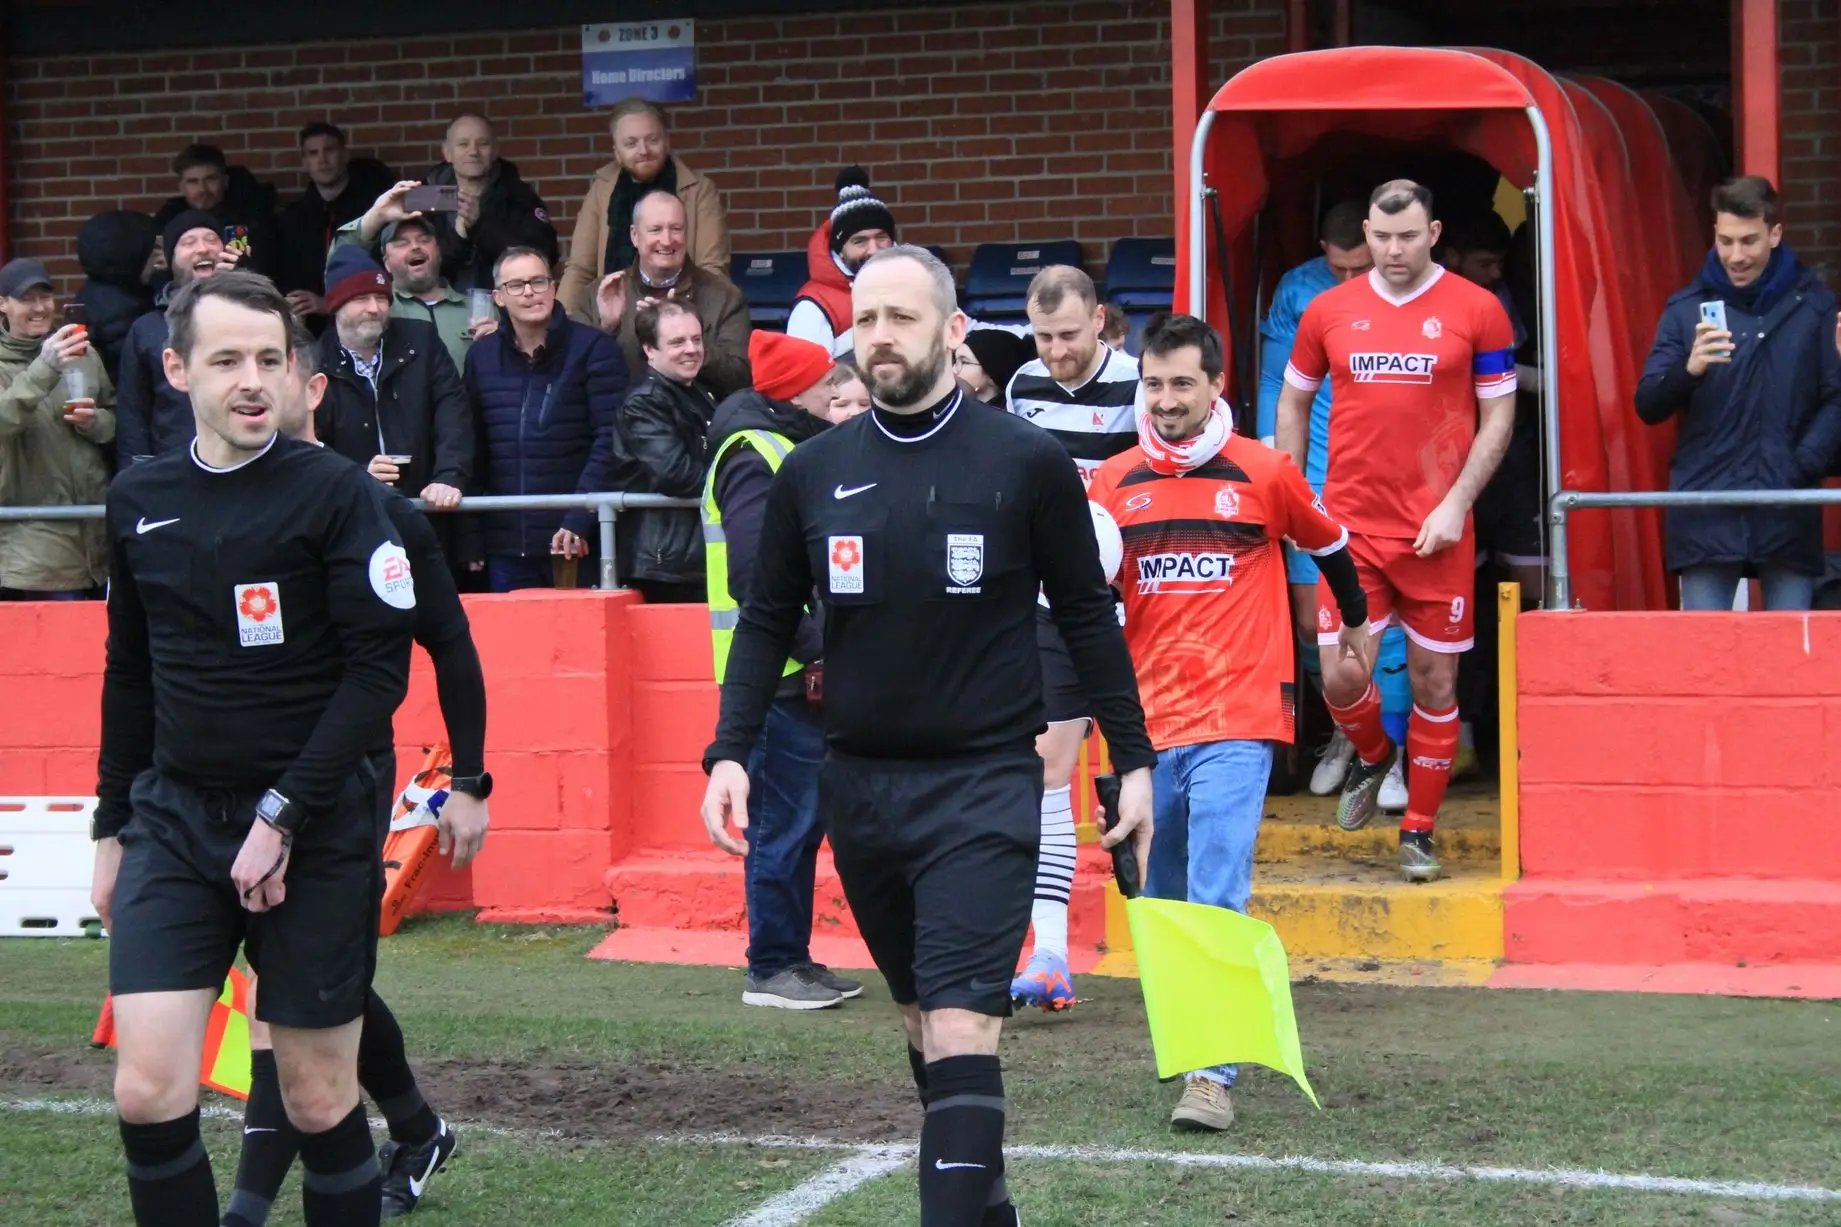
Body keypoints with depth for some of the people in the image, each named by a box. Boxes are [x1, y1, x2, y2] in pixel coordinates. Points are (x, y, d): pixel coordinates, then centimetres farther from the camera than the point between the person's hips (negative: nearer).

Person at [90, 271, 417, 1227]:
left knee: (318, 1096, 3)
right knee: (148, 1092, -8)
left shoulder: (336, 493, -8)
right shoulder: (139, 501, 7)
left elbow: (378, 671, -11)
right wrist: (112, 827, 17)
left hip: (316, 829, -3)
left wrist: (283, 816, -15)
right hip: (174, 819, 4)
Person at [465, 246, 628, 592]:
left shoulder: (594, 349, -2)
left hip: (579, 545, -4)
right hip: (506, 547, 4)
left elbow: (610, 440, -8)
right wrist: (472, 538, 7)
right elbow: (473, 448, 12)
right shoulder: (482, 357, 10)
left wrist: (580, 520, -17)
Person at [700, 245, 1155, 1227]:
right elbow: (767, 621, 9)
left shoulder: (1025, 463, -5)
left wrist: (1133, 760, 3)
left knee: (959, 1027, -15)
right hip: (859, 786, 5)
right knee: (921, 1017, 17)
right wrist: (730, 752, -2)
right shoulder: (812, 473, 3)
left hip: (983, 785, -4)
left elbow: (1087, 614, 2)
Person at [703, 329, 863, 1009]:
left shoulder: (787, 451, 19)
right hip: (777, 673, -10)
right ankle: (771, 969, 2)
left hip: (803, 673, 10)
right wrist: (818, 646, -24)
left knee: (800, 820, 13)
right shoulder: (754, 458, -13)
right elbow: (755, 574, -23)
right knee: (784, 824, -5)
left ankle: (792, 957, 20)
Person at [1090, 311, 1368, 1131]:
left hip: (1236, 723, -4)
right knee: (1162, 902, 12)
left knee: (1218, 901, -13)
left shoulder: (1263, 473, 0)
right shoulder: (1111, 485, 6)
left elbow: (1327, 542, 18)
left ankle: (1212, 1073, -16)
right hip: (1147, 724, 4)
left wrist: (1356, 622, 32)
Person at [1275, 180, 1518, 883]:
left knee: (1434, 679, 3)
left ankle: (1419, 831, 17)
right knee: (1341, 676, -5)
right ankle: (1372, 756, 29)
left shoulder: (1476, 311, 0)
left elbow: (1498, 417, 2)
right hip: (1349, 524, 1)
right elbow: (1293, 402, 17)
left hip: (1437, 530, -1)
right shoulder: (1328, 311, 6)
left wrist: (1456, 502, -8)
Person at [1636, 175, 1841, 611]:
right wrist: (1689, 369, -18)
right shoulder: (1686, 308, 7)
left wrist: (1804, 465, -11)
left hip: (1788, 515, 0)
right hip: (1706, 514, 0)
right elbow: (1648, 407, 2)